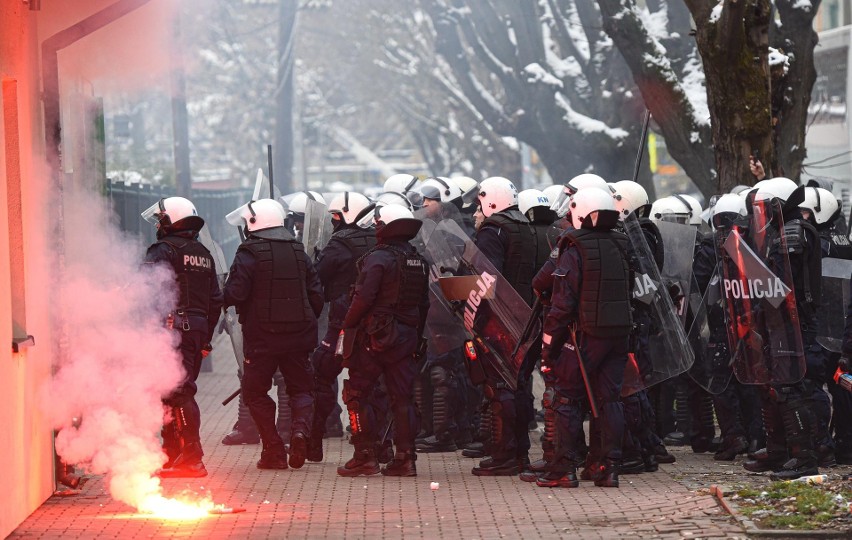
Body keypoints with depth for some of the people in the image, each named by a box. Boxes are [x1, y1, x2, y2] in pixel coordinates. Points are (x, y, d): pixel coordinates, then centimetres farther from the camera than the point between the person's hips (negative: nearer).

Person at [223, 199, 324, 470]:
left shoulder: (249, 254, -8)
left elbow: (235, 294, -15)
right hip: (298, 336, 4)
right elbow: (316, 294, 8)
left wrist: (226, 292, 8)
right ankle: (301, 426, -16)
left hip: (261, 337, -4)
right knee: (301, 388, 14)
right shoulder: (298, 252, 8)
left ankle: (274, 450, 1)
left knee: (255, 392, 9)